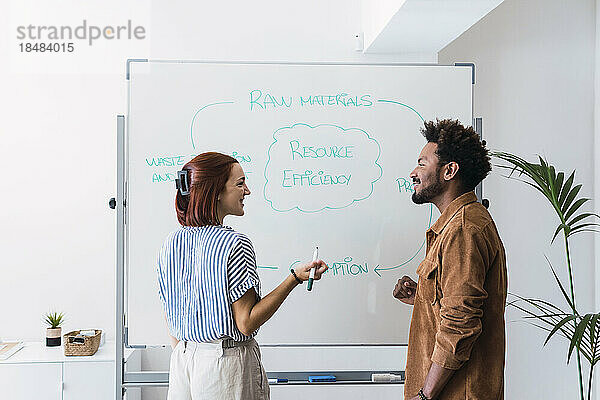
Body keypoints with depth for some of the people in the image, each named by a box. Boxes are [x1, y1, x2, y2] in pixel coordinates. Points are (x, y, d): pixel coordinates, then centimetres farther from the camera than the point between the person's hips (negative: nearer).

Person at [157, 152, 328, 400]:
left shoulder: (171, 243, 1)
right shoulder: (235, 244, -19)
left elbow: (171, 322, 9)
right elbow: (246, 323, -19)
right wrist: (295, 278, -18)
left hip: (182, 362, 6)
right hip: (227, 366, -6)